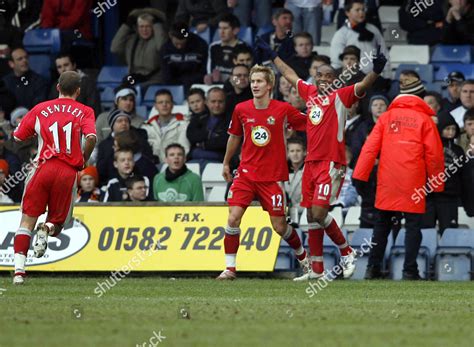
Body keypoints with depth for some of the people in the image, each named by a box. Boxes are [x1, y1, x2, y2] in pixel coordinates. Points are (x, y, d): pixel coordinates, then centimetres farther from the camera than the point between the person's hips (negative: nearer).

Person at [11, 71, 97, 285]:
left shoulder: (40, 109, 11)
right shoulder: (84, 112, 7)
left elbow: (17, 138, 11)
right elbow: (91, 137, -10)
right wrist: (83, 161, 6)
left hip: (44, 168, 0)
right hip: (68, 171, 0)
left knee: (27, 219, 3)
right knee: (57, 221, 17)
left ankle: (19, 269, -12)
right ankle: (47, 230, -20)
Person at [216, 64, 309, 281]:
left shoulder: (283, 110, -7)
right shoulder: (241, 110, 1)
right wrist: (226, 163, 25)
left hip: (273, 177, -2)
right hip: (246, 173, 2)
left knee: (280, 226, 0)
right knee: (233, 218, -13)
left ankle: (303, 258, 27)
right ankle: (230, 268, -4)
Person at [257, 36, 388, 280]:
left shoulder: (340, 97, -3)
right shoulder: (310, 93, 14)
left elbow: (362, 86, -20)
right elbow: (289, 75, 30)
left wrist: (376, 71, -39)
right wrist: (272, 55, 40)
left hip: (331, 163, -7)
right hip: (311, 162, 7)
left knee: (319, 213, -15)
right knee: (311, 216, 7)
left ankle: (347, 253, 4)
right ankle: (317, 269, 13)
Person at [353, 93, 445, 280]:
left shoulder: (386, 117, 12)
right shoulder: (425, 119, 7)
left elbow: (370, 147, 3)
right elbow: (434, 154, 2)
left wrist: (359, 176, 1)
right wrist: (436, 184, 9)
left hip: (387, 181, 2)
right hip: (414, 183, -2)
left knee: (382, 224, 11)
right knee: (413, 225, 1)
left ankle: (373, 268, 7)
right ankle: (410, 270, -6)